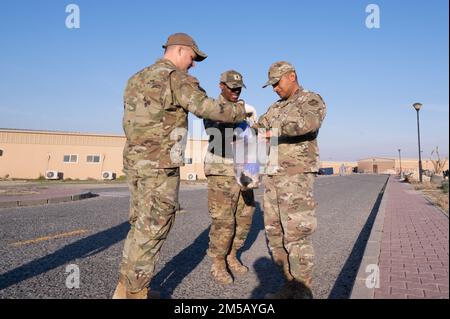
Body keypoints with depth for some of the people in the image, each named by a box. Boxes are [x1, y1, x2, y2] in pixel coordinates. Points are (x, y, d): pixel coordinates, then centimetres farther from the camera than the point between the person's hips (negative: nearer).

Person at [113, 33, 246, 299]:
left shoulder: (137, 78, 20)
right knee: (152, 229, 0)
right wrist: (241, 110, 0)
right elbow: (208, 108, -15)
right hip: (160, 165, -9)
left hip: (135, 161, 9)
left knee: (141, 226, 16)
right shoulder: (176, 77, -7)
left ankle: (125, 288, 24)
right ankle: (135, 292, 11)